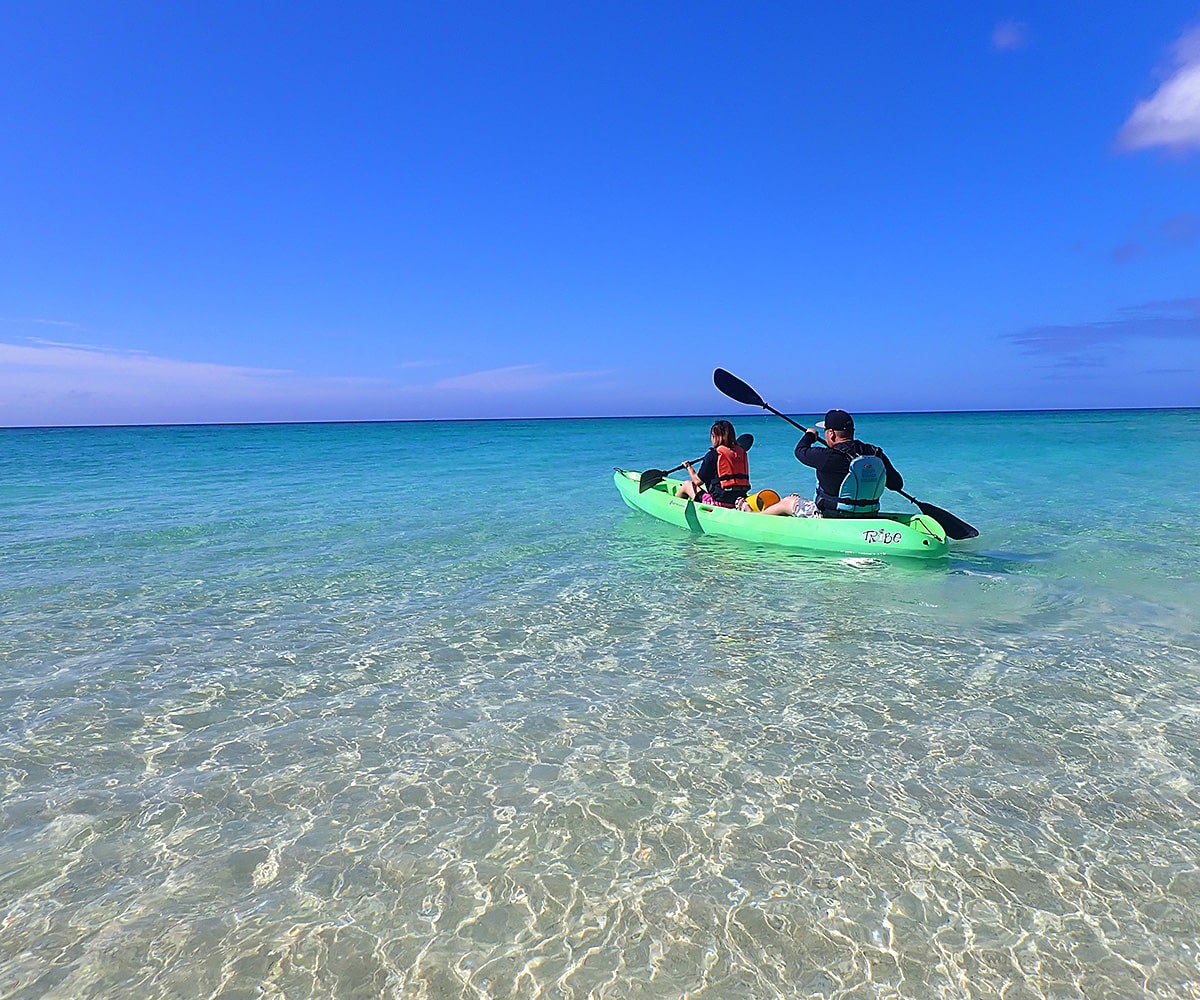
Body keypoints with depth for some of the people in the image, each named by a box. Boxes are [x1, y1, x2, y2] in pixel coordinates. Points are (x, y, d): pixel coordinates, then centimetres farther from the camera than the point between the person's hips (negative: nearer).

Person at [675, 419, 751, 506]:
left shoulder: (712, 455, -10)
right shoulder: (741, 451, 6)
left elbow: (698, 481, -3)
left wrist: (689, 467, 16)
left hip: (720, 501, -6)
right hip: (739, 499, 6)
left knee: (687, 484, 17)